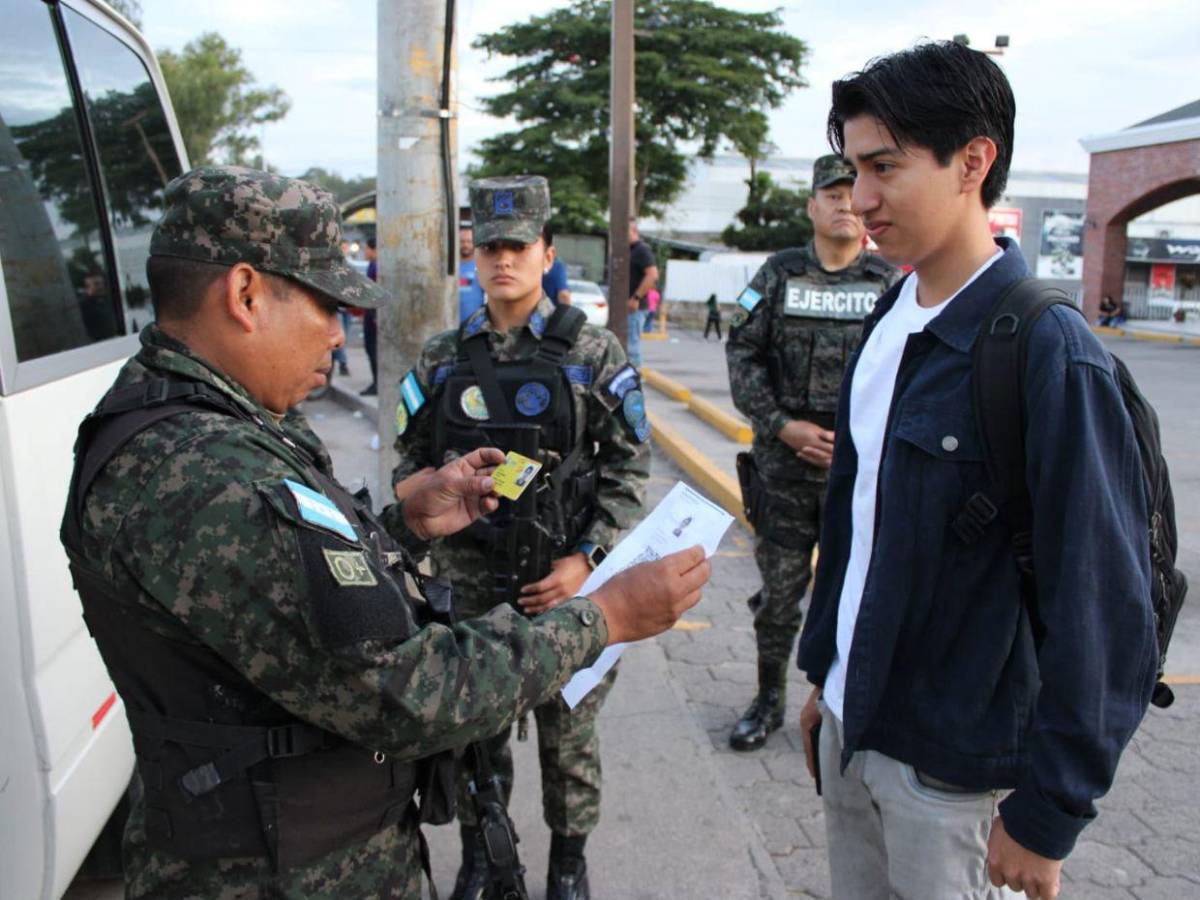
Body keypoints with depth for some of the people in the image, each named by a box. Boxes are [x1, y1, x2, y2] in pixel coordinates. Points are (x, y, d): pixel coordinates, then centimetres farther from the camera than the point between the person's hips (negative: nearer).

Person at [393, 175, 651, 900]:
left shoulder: (593, 351, -3)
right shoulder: (443, 358, 5)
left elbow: (629, 465, -3)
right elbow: (411, 459, 13)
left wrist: (586, 558, -11)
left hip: (564, 577, -2)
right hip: (470, 579, 2)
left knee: (568, 730, 11)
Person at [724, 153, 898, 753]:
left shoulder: (890, 285, 3)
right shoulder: (778, 276, 4)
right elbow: (742, 355, 1)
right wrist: (783, 426, -9)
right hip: (783, 464, 1)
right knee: (778, 588, 10)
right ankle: (769, 701, 28)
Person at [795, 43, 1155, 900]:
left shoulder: (1051, 354, -19)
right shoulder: (889, 319, 3)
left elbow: (1102, 611, -18)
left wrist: (1048, 814, -13)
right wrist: (825, 676, 14)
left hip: (956, 769, -6)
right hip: (852, 725, 7)